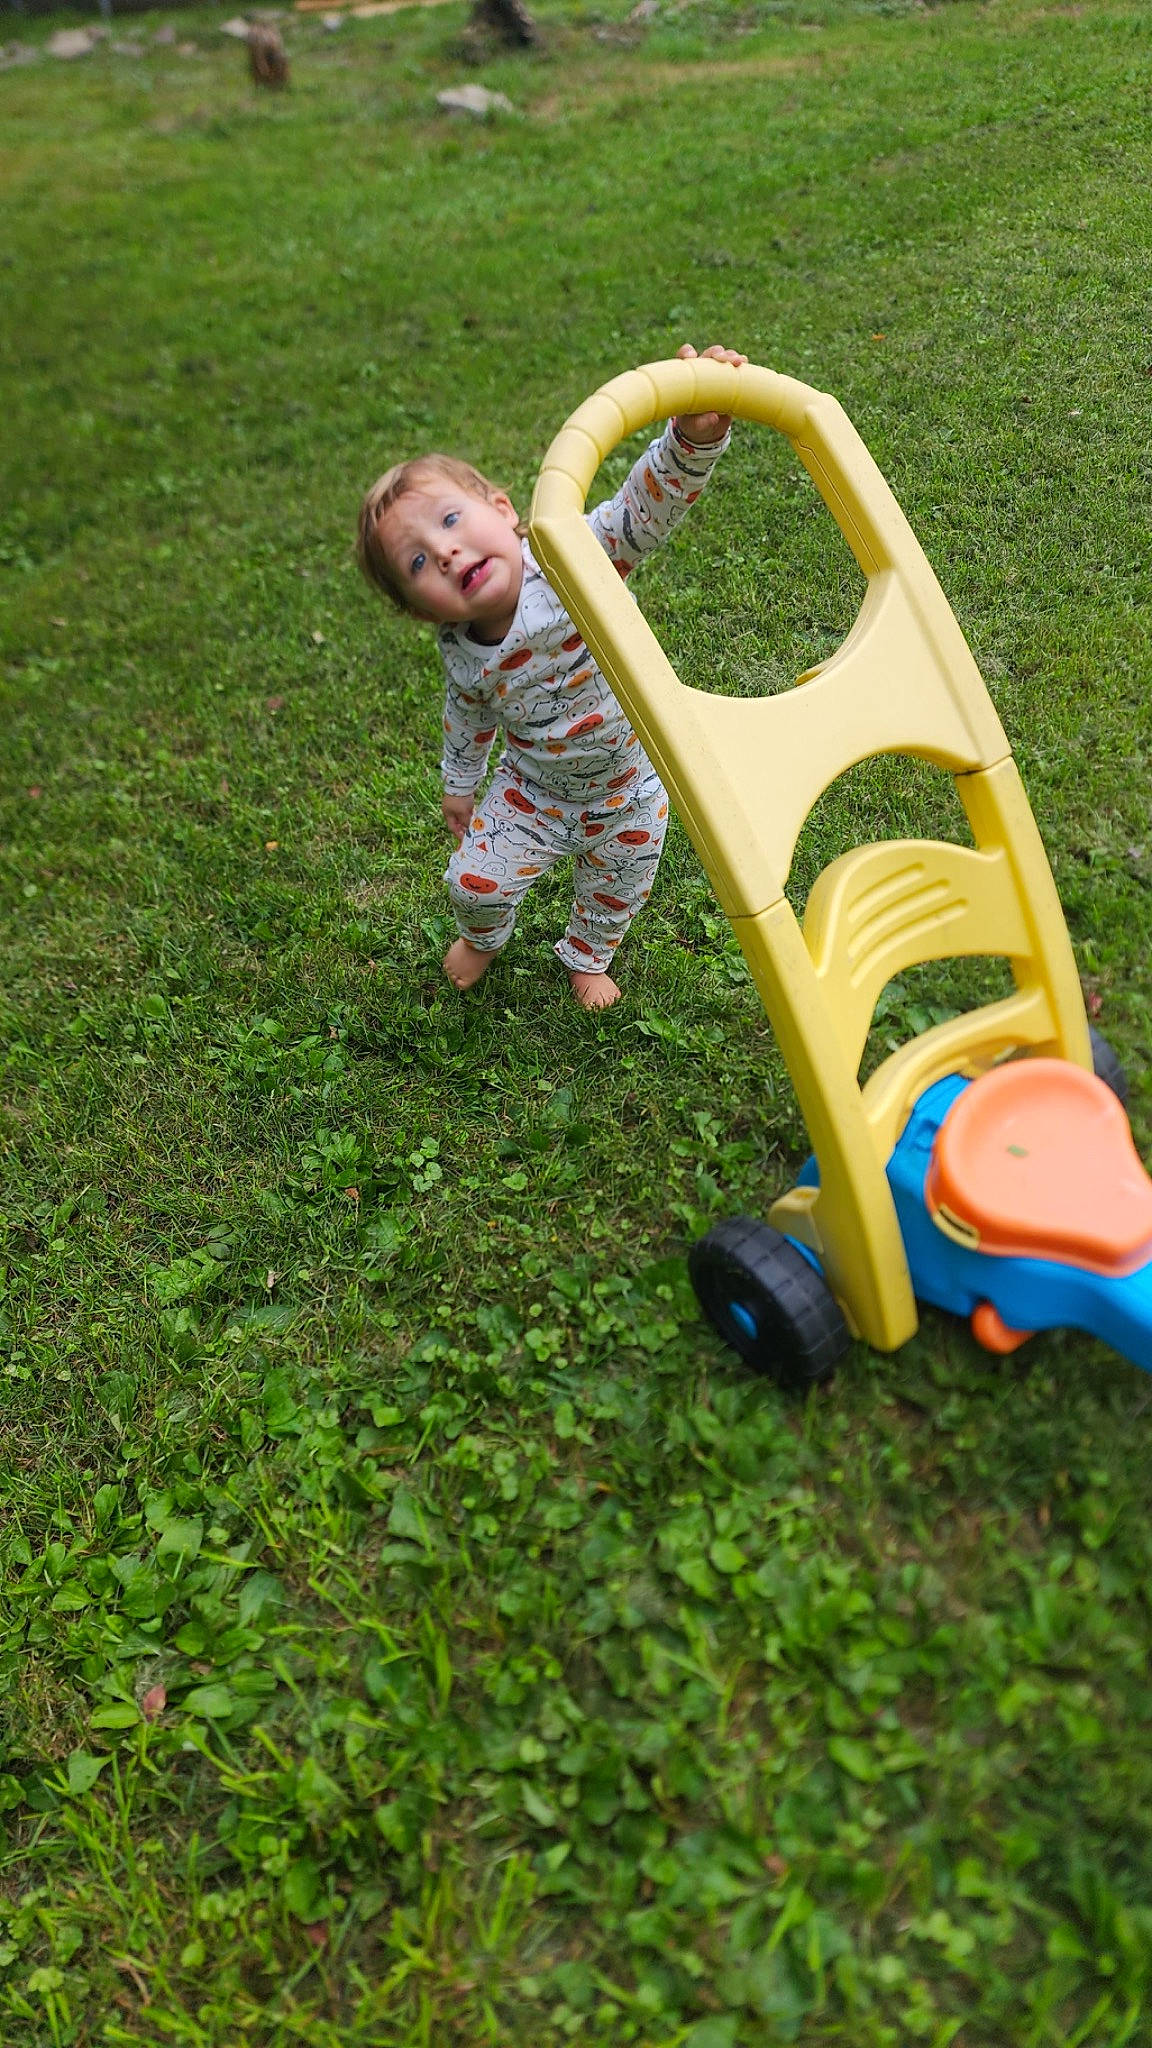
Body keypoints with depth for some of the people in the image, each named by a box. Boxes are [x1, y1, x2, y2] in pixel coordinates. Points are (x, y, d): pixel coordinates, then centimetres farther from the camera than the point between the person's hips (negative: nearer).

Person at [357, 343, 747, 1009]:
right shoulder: (462, 655, -20)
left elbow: (648, 506, -44)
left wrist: (694, 436, -63)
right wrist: (459, 787, 16)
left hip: (629, 784, -1)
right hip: (535, 790, 2)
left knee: (616, 890, 19)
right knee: (475, 882, 5)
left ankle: (588, 956, 56)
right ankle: (486, 937, 45)